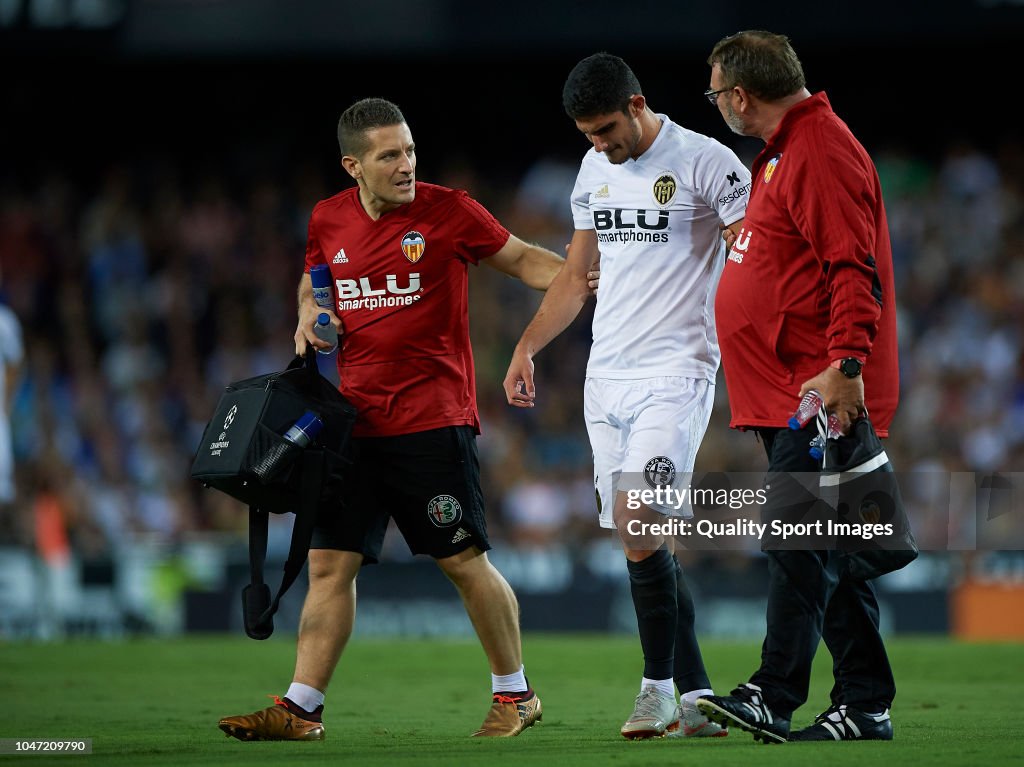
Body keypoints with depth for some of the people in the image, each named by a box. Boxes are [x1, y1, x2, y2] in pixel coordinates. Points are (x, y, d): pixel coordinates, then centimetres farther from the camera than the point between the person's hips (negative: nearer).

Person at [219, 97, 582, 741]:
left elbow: (520, 258, 4)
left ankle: (516, 693, 16)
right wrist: (309, 316, 6)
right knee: (330, 563, 1)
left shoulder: (449, 212, -5)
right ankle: (301, 708, 4)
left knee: (466, 561, -1)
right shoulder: (328, 221, 7)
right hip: (355, 418, 4)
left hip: (434, 419, -4)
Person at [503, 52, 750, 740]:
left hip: (675, 372, -7)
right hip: (606, 375, 7)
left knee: (636, 520, -20)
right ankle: (697, 701, 9)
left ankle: (659, 686, -9)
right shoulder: (595, 170, 15)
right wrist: (526, 348, 19)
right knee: (642, 543, 3)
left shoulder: (706, 162, -7)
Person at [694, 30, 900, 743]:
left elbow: (854, 269, -23)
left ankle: (773, 697, -14)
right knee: (828, 551, 10)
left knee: (795, 541, -12)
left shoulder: (822, 151, -14)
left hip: (821, 394, -11)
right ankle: (865, 705, 12)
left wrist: (844, 367, -29)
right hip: (790, 392, 11)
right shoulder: (785, 150, 19)